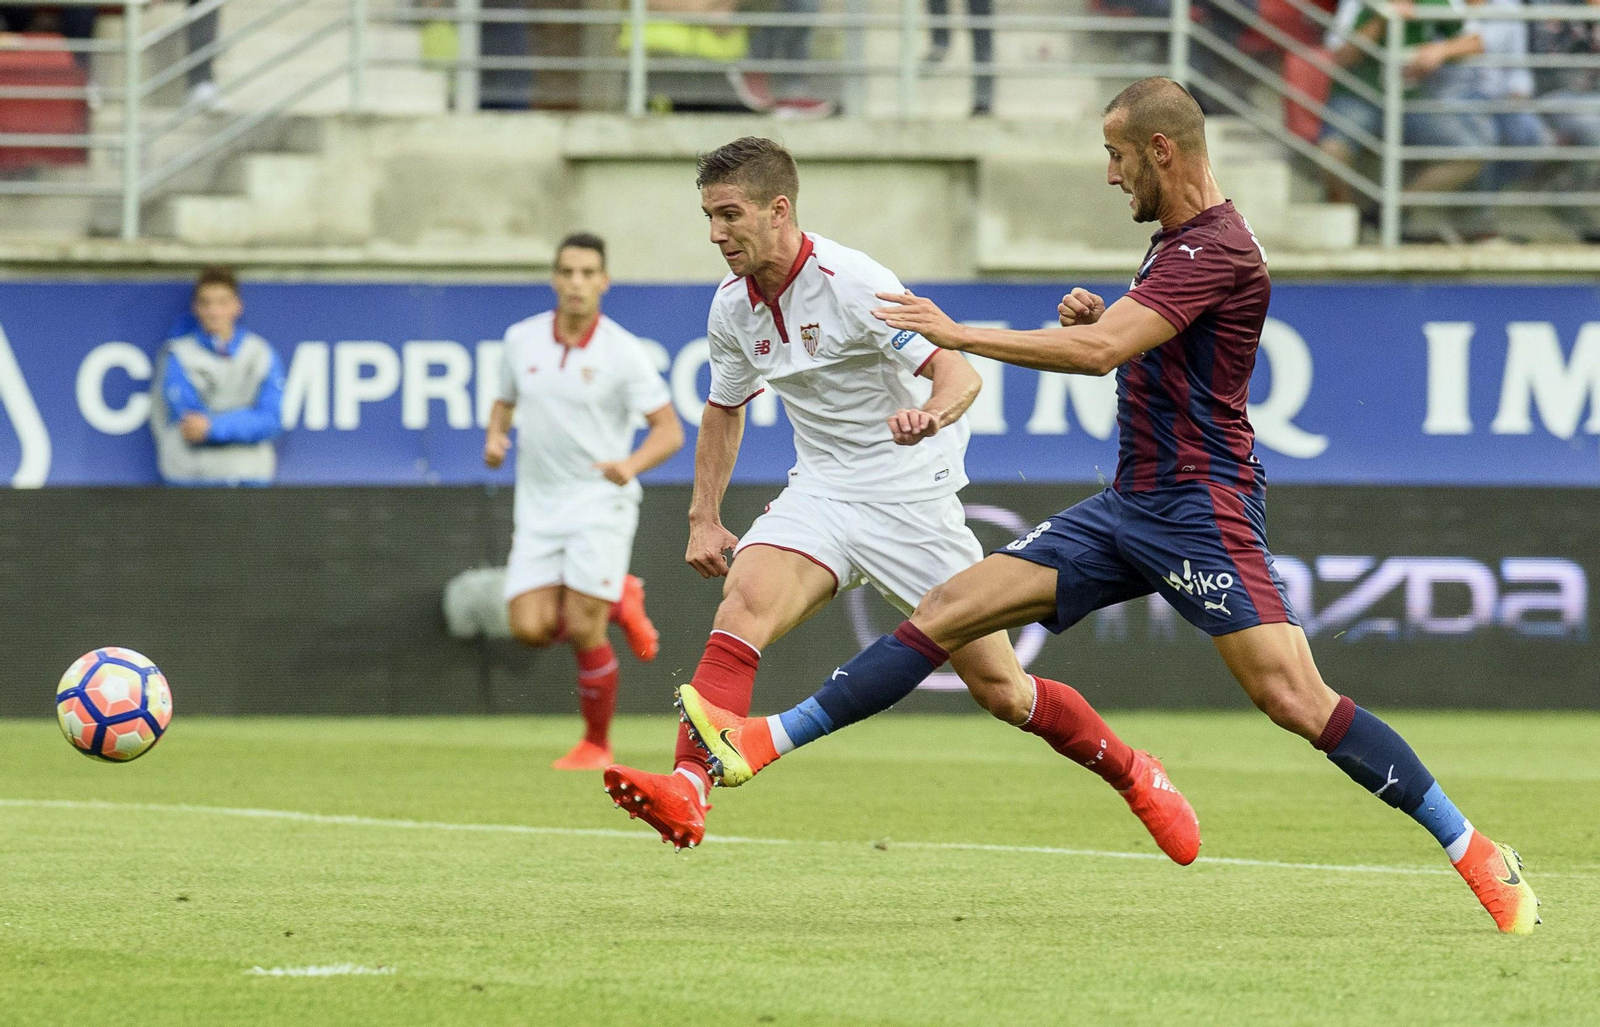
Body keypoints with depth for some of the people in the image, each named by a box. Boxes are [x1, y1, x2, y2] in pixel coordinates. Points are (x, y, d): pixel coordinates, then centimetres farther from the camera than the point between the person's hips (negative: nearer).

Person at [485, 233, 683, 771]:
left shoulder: (623, 352, -10)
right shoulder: (521, 340, 3)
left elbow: (669, 430, -9)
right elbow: (505, 401, 19)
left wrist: (631, 464, -29)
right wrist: (495, 437, -3)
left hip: (601, 500, -4)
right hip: (538, 506, 4)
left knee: (582, 631, -12)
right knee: (530, 627, -10)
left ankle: (597, 744, 10)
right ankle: (618, 601, 21)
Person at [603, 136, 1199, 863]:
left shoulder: (851, 282, -19)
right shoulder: (732, 309, 1)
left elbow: (960, 373, -25)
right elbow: (724, 410, 20)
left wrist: (932, 414, -47)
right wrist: (704, 517, 12)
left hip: (912, 496, -5)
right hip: (822, 495, 5)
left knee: (1000, 689, -1)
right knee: (742, 606, -25)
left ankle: (1136, 778, 22)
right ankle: (686, 790, -37)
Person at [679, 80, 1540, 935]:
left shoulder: (1217, 249, -16)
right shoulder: (1175, 243, 16)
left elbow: (1098, 351, -25)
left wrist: (957, 334, -18)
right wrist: (1096, 318, 8)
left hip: (1199, 511, -9)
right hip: (1129, 507, 9)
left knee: (1294, 698, -19)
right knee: (949, 610, 2)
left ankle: (1477, 856, -12)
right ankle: (764, 744, 1)